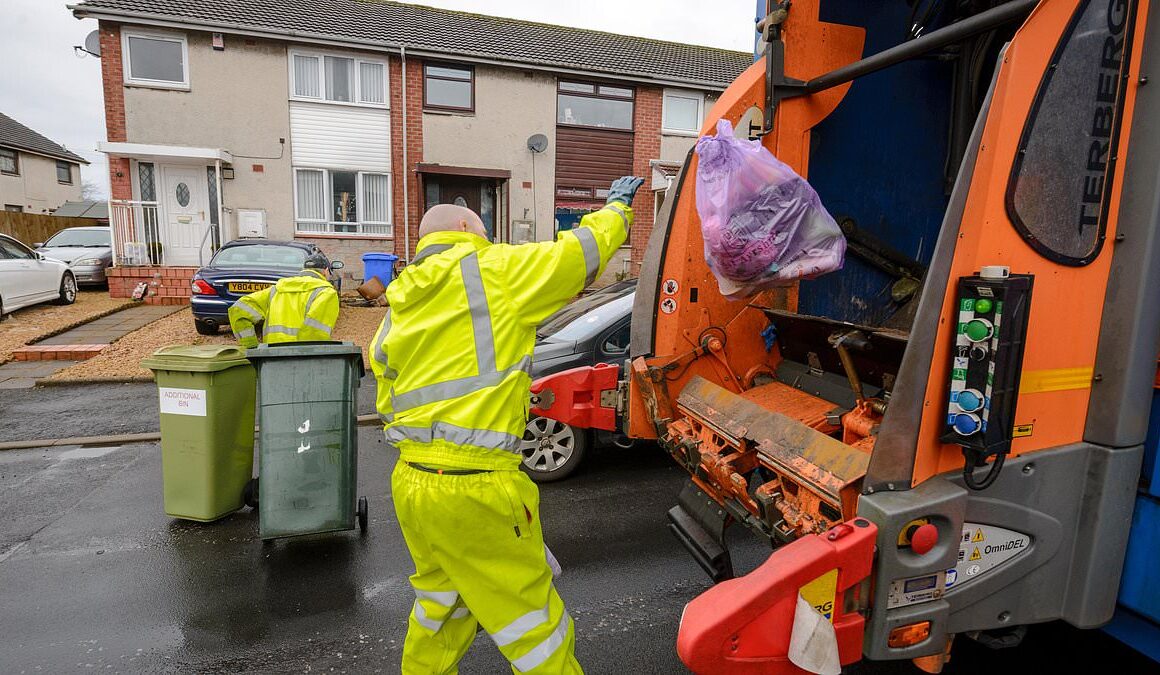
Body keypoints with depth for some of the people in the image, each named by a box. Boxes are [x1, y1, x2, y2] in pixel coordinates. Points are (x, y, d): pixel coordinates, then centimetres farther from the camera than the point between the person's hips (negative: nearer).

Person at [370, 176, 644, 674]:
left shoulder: (397, 312, 13)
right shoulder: (494, 272, -7)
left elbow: (389, 408, 18)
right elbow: (581, 250, 2)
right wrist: (618, 204, 19)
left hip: (411, 483, 8)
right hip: (475, 490, -8)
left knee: (441, 603, 28)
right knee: (534, 627, 8)